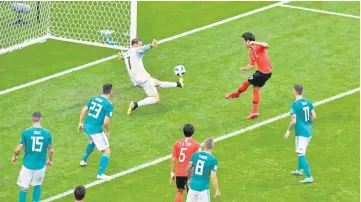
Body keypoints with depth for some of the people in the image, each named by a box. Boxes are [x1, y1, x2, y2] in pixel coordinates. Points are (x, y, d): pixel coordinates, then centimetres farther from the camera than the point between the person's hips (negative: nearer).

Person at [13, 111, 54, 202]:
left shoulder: (26, 132, -13)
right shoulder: (47, 133, -8)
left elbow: (18, 149, -10)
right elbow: (51, 150, 0)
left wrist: (15, 156, 11)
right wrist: (50, 160, 19)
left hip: (28, 165, -2)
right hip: (41, 165, 2)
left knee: (24, 188, 10)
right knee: (38, 185, 25)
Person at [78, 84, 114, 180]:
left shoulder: (94, 98, 7)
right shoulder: (109, 104, -13)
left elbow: (83, 110, 9)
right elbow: (106, 122, -17)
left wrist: (80, 123, 18)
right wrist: (107, 132, 1)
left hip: (86, 126, 7)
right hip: (95, 129, -7)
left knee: (92, 142, 39)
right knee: (107, 151, 2)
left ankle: (84, 161, 53)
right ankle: (100, 174, -9)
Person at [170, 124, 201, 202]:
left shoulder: (177, 143, 1)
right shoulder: (196, 144, -7)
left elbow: (173, 160, 2)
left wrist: (172, 173, 10)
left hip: (179, 173, 3)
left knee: (179, 191, 20)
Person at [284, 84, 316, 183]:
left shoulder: (294, 105, -17)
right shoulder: (308, 102, 4)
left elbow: (293, 121, -19)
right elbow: (314, 116, 7)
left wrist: (288, 131, -5)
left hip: (301, 132, -8)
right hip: (309, 131, 8)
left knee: (301, 155, -6)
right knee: (301, 152, 27)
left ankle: (309, 177, -14)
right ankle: (299, 170, 45)